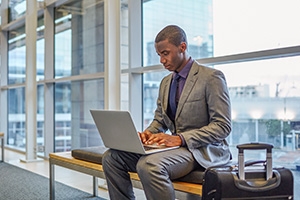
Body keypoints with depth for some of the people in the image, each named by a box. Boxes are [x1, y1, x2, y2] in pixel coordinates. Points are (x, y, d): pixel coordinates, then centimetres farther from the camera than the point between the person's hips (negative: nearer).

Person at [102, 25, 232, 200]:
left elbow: (223, 126, -12)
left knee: (148, 165, -35)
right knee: (111, 157, -9)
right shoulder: (166, 82, 15)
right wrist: (148, 133, -3)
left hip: (202, 150, -7)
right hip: (177, 145, 7)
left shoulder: (212, 77, -8)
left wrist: (180, 138, -22)